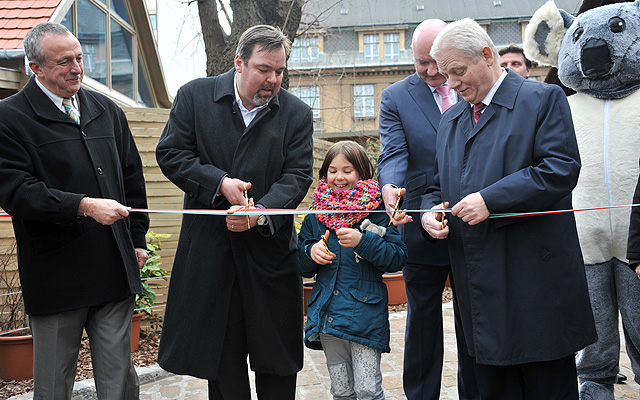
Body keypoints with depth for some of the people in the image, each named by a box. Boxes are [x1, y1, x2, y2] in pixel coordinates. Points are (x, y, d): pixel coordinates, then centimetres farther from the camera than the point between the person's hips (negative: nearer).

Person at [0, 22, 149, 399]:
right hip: (55, 278, -4)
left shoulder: (107, 110, 12)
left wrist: (137, 238, 15)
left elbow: (132, 177, 18)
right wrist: (83, 206, -24)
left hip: (115, 269, 4)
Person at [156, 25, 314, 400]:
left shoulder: (297, 113, 1)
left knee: (278, 359, 11)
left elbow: (297, 176, -6)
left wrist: (260, 212, -24)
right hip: (210, 246, 0)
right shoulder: (195, 96, 0)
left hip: (270, 248, 1)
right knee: (222, 357, 12)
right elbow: (170, 153, -3)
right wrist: (219, 182, -17)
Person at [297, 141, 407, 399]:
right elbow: (302, 268, 13)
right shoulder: (315, 217, 8)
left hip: (366, 317, -4)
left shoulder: (377, 212, -3)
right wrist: (311, 253, -8)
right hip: (327, 317, 4)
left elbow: (398, 257, -10)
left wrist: (362, 241, -22)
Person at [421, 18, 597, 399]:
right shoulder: (451, 120, 18)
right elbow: (439, 186, 22)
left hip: (536, 280, -6)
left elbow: (562, 169, -15)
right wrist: (430, 212, -1)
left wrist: (491, 200, -20)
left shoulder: (543, 99, -3)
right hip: (480, 288, 6)